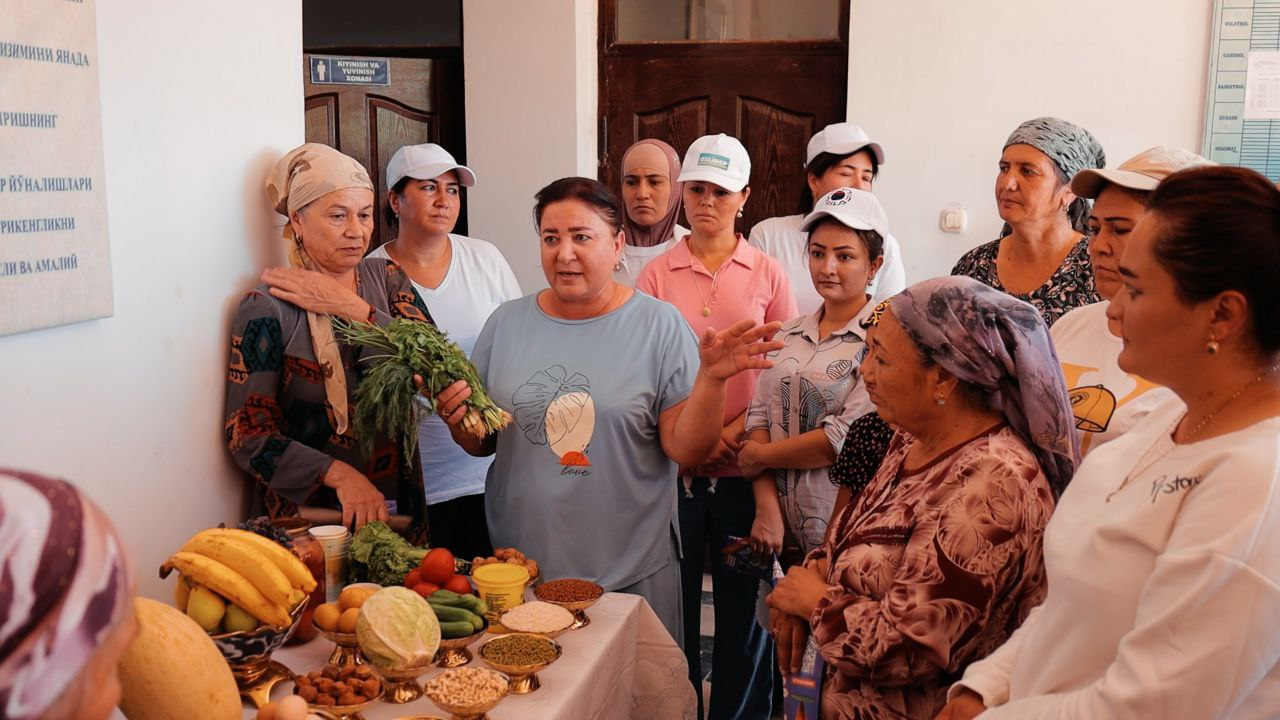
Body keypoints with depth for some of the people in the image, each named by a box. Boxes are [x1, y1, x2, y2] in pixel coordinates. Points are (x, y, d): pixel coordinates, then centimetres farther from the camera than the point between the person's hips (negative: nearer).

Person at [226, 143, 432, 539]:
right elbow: (248, 437, -14)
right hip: (305, 517, -4)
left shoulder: (387, 279, 4)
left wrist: (350, 308, -16)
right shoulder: (268, 308, -10)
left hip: (398, 507, 4)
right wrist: (341, 475, -27)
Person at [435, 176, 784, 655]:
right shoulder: (507, 323, 3)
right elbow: (482, 443, 11)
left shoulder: (660, 325, -5)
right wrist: (459, 421, -10)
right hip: (519, 567, 3)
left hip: (632, 572, -2)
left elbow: (686, 451, -8)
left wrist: (711, 378, -22)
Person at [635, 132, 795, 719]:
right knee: (674, 600, 8)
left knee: (742, 603, 8)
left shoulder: (767, 274, 3)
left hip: (744, 464, 0)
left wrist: (734, 431, -12)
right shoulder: (656, 274, 4)